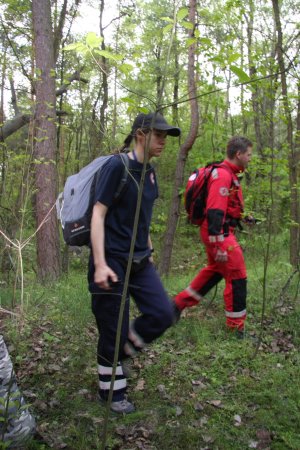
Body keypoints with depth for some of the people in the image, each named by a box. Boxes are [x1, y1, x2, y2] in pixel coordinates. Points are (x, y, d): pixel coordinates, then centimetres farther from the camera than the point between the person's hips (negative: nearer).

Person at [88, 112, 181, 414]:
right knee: (114, 327, 3)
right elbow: (98, 214, -16)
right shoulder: (117, 166, -13)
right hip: (112, 261, -7)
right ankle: (111, 393, 25)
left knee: (162, 313, 1)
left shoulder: (150, 173, 10)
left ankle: (122, 351, 26)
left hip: (139, 261, 8)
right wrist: (100, 264, -22)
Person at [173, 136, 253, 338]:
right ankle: (237, 328, 8)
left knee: (214, 271, 22)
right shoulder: (223, 175, -18)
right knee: (237, 277, -3)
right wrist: (219, 246, -28)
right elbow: (215, 213, -26)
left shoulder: (228, 174, 15)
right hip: (218, 233, -11)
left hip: (221, 232, 11)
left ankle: (180, 303, 30)